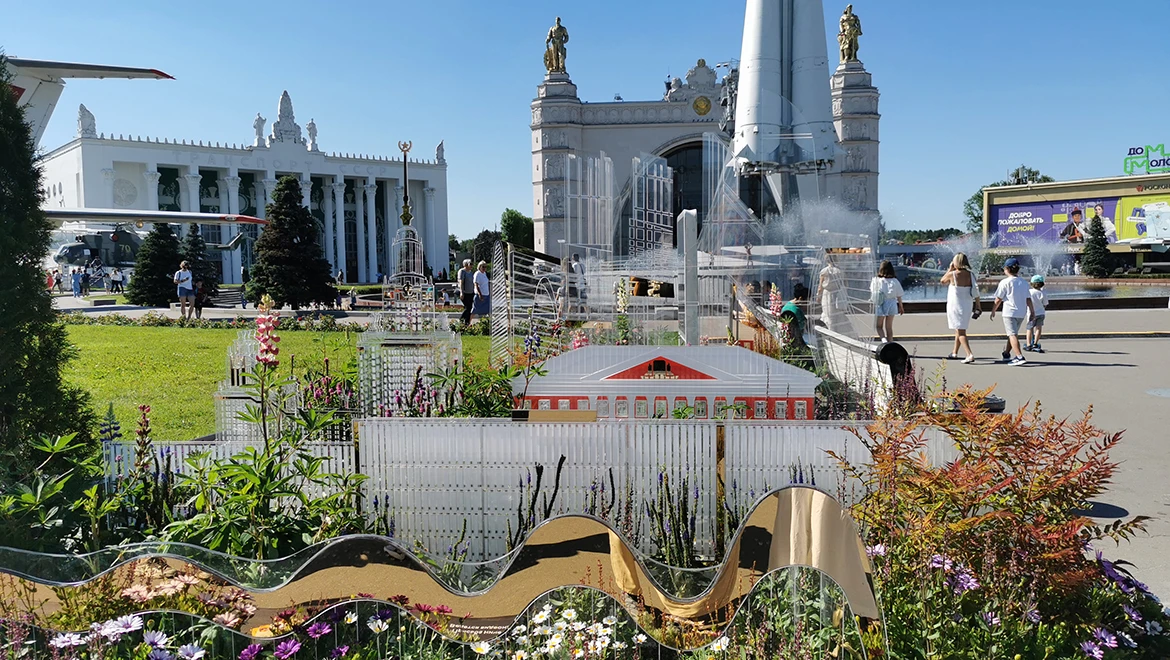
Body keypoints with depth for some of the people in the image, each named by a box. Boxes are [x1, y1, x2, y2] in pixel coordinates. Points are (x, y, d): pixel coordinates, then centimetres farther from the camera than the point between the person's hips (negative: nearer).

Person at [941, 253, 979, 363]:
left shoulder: (952, 275, -15)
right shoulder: (971, 275, -3)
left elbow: (943, 281, 6)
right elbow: (976, 292, -1)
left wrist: (950, 269, 10)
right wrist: (977, 306, 7)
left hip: (955, 306, -5)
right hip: (968, 306, 6)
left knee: (960, 331, -5)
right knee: (959, 330, 21)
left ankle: (970, 354, -19)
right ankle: (954, 352, 34)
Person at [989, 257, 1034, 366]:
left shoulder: (1005, 282, -8)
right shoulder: (1024, 282, 10)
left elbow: (998, 299, -6)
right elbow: (1028, 299, 10)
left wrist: (993, 311, 6)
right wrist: (1031, 312, 16)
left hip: (1009, 313, -7)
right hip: (1021, 313, 7)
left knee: (1012, 335, -11)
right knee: (1013, 334, 20)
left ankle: (1020, 357, -24)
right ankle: (1006, 354, 32)